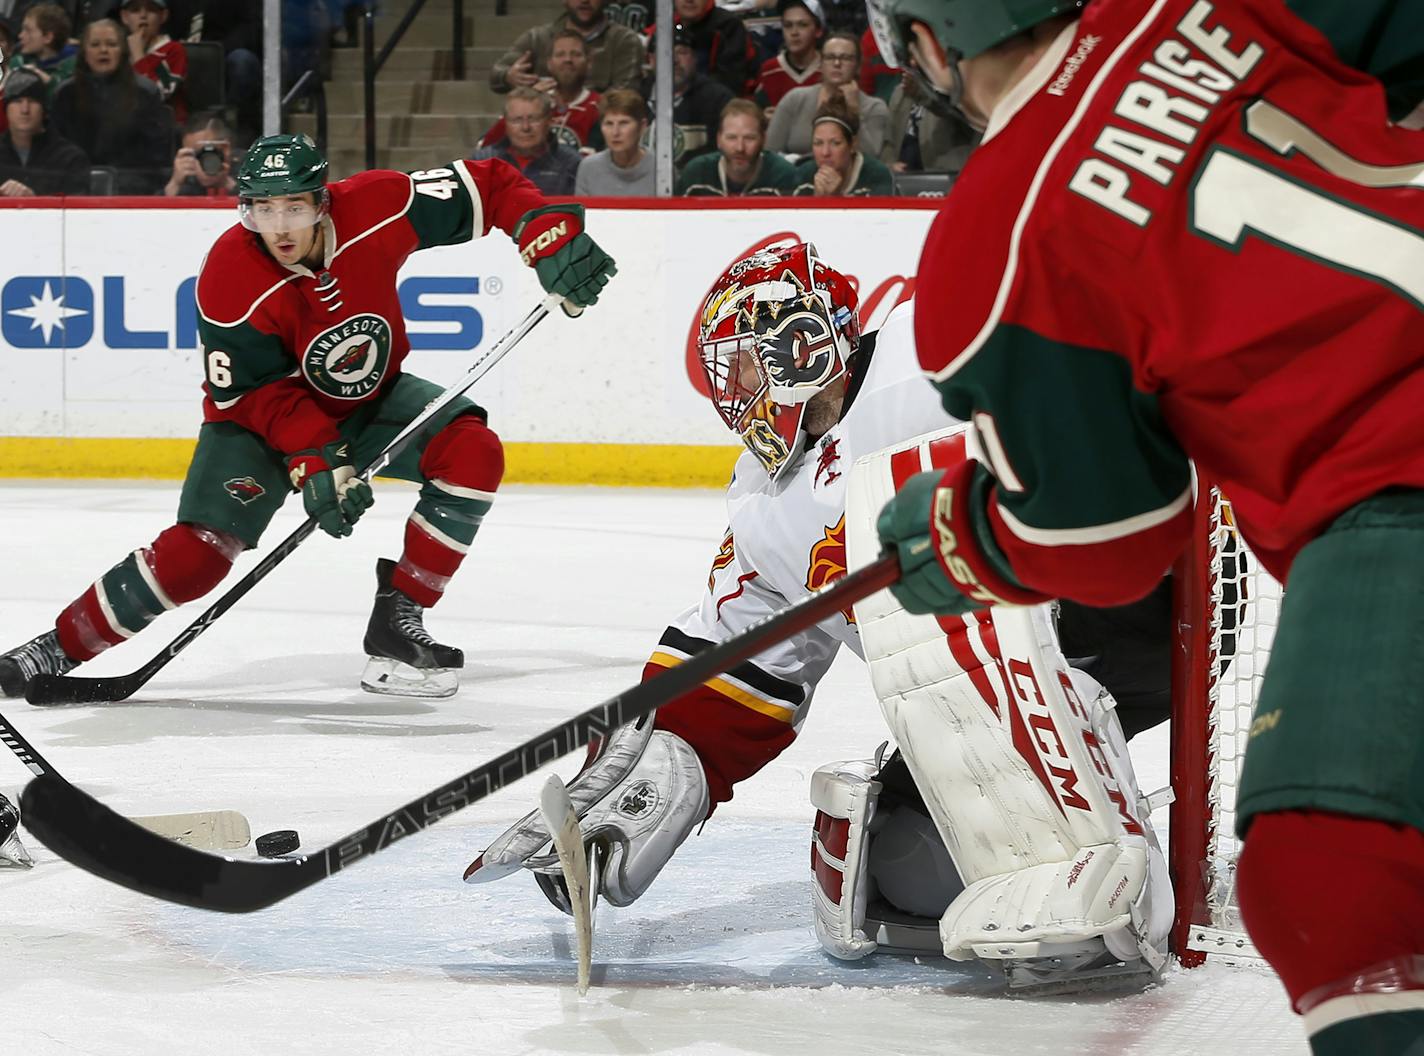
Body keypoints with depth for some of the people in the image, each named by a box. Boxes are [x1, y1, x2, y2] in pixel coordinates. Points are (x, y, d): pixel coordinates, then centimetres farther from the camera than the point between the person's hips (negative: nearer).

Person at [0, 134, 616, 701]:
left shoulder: (375, 208, -25)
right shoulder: (230, 282, -30)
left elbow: (489, 187, -14)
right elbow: (258, 394, -24)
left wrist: (551, 238, -27)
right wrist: (314, 461, -36)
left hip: (373, 397, 4)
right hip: (265, 414, -4)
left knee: (473, 454, -22)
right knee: (197, 553, -19)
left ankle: (397, 621, -12)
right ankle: (60, 647, -3)